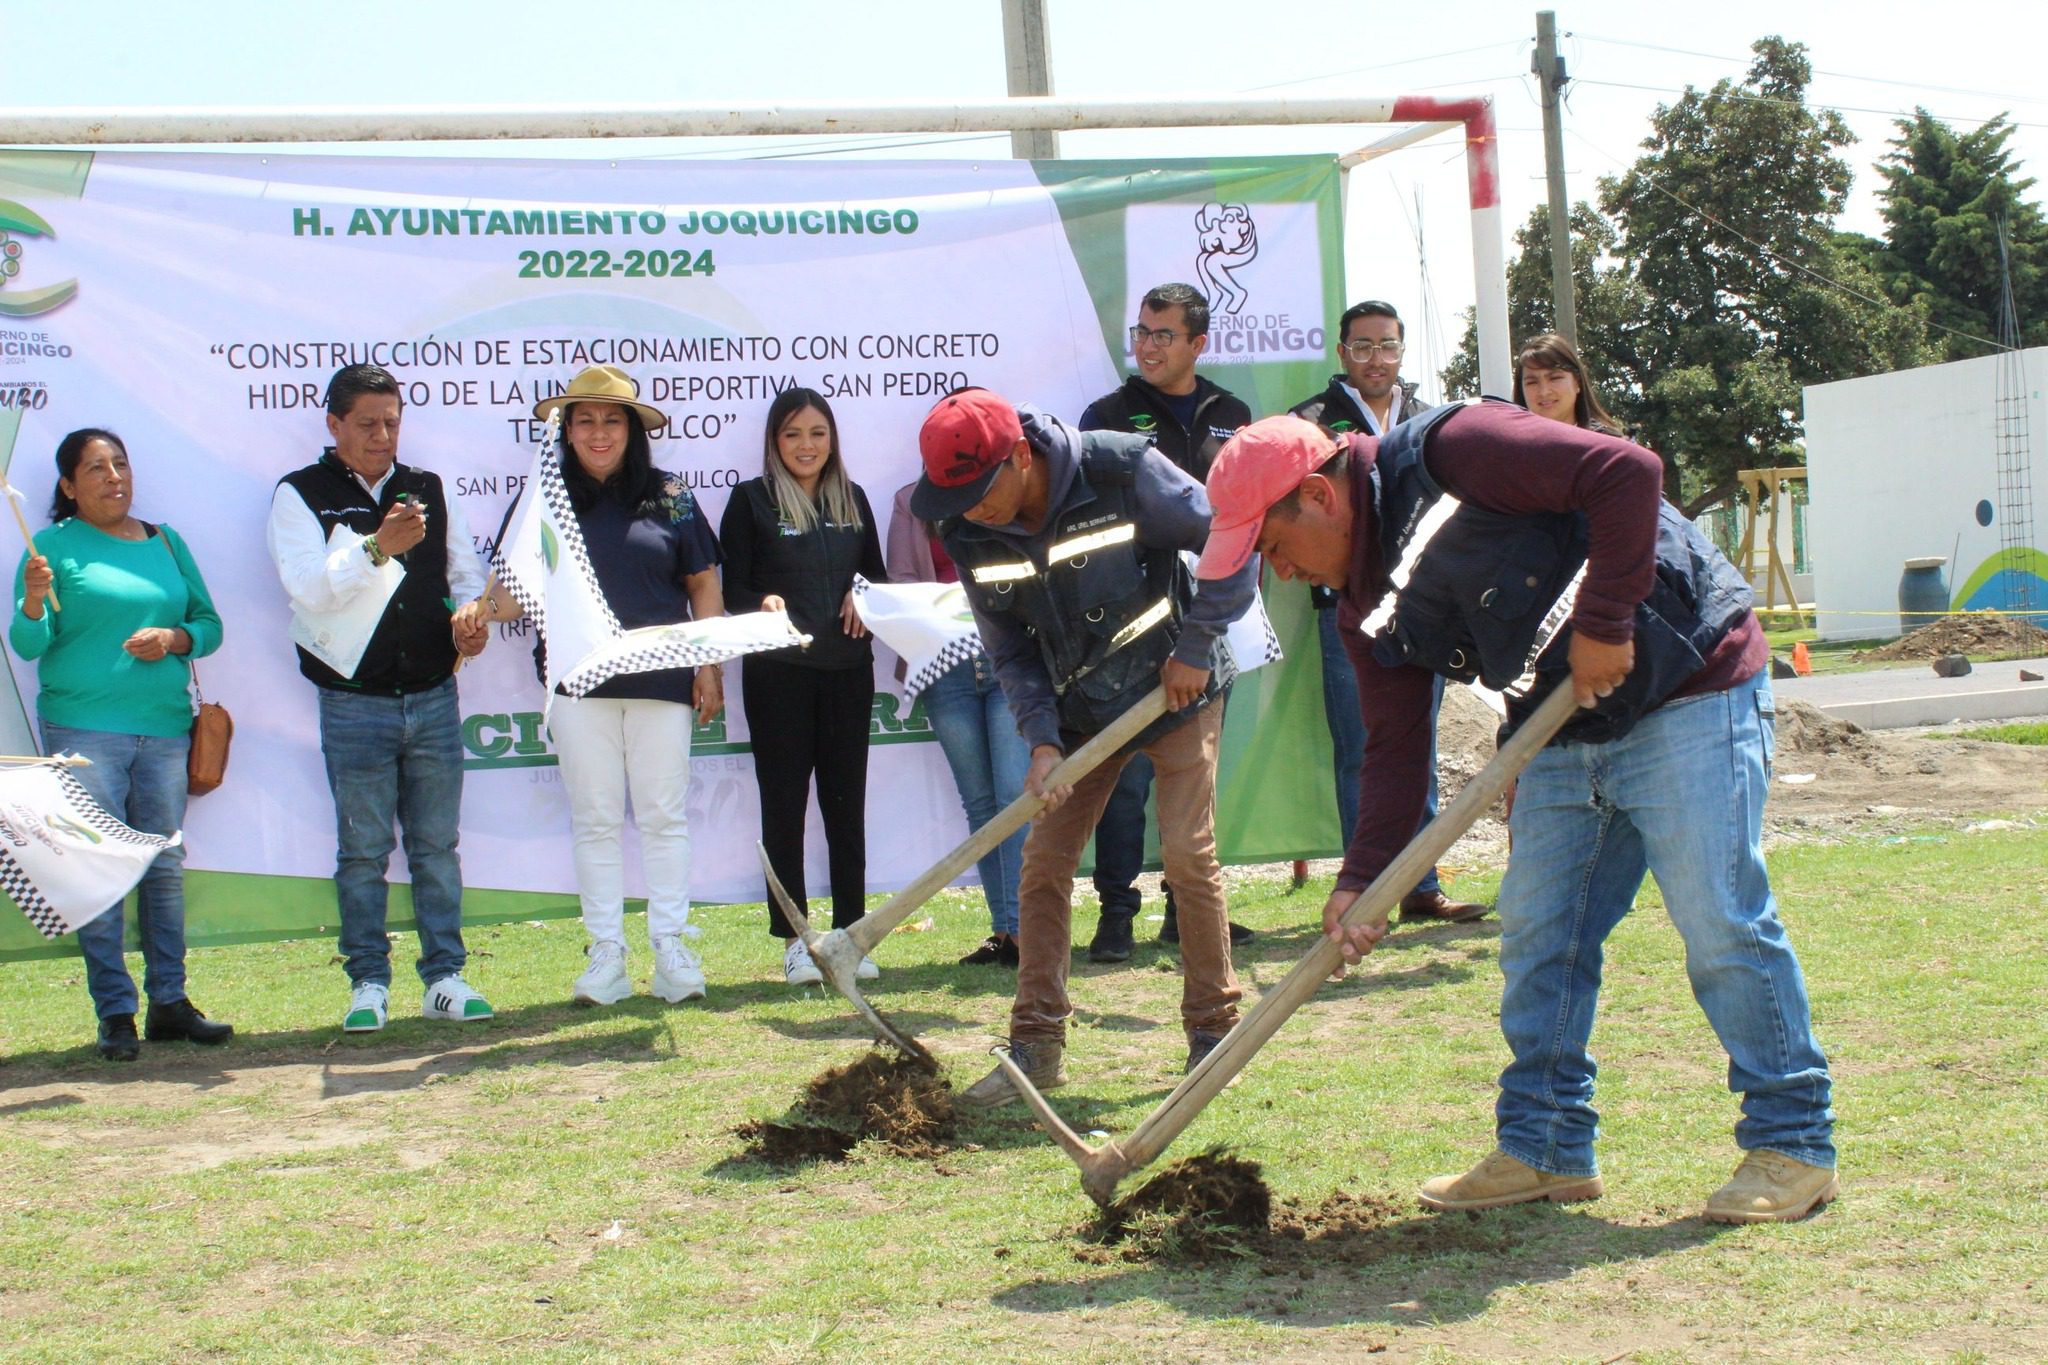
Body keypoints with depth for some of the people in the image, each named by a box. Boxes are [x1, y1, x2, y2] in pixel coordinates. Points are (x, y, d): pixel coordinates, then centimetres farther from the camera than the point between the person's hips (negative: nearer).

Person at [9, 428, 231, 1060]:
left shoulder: (165, 542, 14)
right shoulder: (54, 546, 1)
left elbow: (209, 623, 14)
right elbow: (28, 643, -3)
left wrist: (175, 638, -6)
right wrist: (34, 600, -22)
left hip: (165, 727, 4)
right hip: (83, 729, -4)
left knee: (166, 866, 6)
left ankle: (169, 1002, 13)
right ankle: (115, 1014, 1)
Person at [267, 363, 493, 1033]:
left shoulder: (429, 490, 12)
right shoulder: (301, 495, 0)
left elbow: (465, 571, 18)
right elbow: (308, 587, -12)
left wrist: (472, 614, -4)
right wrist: (376, 546, -24)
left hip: (434, 698, 3)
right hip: (355, 705, -3)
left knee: (438, 845, 7)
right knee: (363, 851, 3)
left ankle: (445, 976, 13)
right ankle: (368, 983, 11)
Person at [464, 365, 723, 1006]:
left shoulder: (668, 496, 6)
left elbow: (703, 583, 9)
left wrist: (710, 666, 3)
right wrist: (484, 610, -16)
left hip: (661, 679, -1)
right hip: (578, 681, 1)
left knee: (663, 814, 3)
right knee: (596, 819, 5)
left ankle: (672, 947, 9)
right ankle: (606, 953, 10)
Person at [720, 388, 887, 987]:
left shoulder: (852, 499, 13)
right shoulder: (752, 500, 1)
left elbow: (876, 574, 20)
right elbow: (732, 587, -1)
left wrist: (865, 596, -3)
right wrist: (764, 604, -22)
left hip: (847, 670, 3)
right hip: (778, 672, -3)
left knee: (846, 801, 6)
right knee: (784, 803, 0)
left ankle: (850, 933, 14)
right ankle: (794, 941, 5)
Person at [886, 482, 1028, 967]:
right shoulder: (910, 502, 14)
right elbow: (900, 580, 8)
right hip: (946, 666, 3)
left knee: (1015, 792, -12)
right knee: (980, 801, 5)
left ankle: (1021, 928, -12)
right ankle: (1003, 928, 10)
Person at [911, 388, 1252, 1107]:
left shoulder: (1121, 470, -25)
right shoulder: (968, 535, -12)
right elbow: (1010, 649, -1)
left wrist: (1195, 647, -14)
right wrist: (1043, 740, -12)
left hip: (1175, 691, -4)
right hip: (1079, 714, 4)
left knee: (1187, 852, -9)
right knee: (1043, 864, -1)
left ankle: (1214, 1027, 8)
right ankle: (1037, 1045, 8)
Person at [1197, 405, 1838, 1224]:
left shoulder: (1452, 453, -19)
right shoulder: (1370, 596, 7)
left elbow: (1629, 472, -27)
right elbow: (1395, 748, 5)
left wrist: (1603, 624, -25)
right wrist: (1361, 879, -5)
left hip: (1689, 693, -9)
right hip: (1563, 733, 9)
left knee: (1721, 923, -6)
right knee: (1536, 933, 7)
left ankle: (1793, 1144, 7)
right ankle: (1544, 1148, 18)